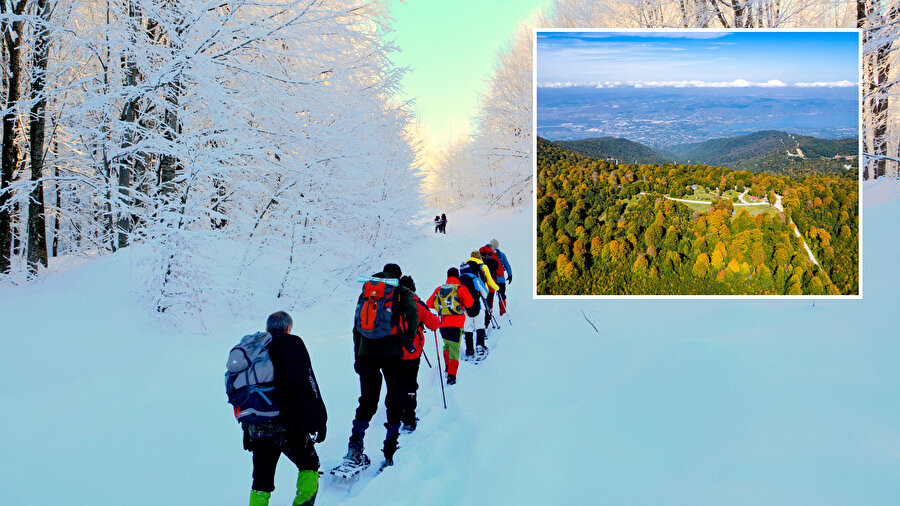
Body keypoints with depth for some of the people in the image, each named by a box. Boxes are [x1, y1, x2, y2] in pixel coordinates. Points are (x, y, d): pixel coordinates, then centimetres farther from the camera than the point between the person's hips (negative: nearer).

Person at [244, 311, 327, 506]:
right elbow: (306, 385, -12)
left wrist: (247, 432, 27)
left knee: (261, 480, 14)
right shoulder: (291, 344, -1)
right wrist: (319, 419, -11)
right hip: (287, 427, -5)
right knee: (308, 465, 15)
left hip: (256, 430, 5)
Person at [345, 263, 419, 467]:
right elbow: (413, 315, -10)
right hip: (392, 351, -4)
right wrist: (409, 338, -3)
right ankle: (391, 448, 1)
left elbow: (356, 326, 18)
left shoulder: (366, 293, 19)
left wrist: (357, 357, 20)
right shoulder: (403, 293, 9)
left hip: (366, 351, 4)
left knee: (368, 399, 10)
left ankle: (355, 446, -3)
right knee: (395, 399, 5)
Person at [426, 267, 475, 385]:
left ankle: (448, 367, 15)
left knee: (447, 345, 26)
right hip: (456, 324, -3)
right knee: (454, 349, -1)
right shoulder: (460, 288, -2)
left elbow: (429, 304, 12)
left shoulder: (439, 289, 9)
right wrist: (475, 300, 14)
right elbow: (469, 303, -7)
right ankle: (451, 376, -8)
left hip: (442, 324, 3)